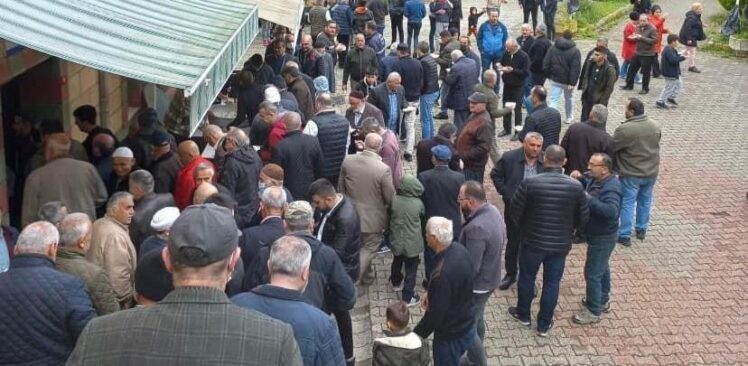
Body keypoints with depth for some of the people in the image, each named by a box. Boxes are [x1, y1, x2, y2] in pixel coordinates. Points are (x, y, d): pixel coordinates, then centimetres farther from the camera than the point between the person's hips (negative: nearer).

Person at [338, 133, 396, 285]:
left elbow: (340, 187, 1)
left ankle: (366, 277, 44)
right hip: (372, 217, -5)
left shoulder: (347, 161, -12)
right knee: (368, 249, 13)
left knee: (362, 247, 26)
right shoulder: (384, 169, -25)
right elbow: (390, 198, -15)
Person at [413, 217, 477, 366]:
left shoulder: (442, 274, -38)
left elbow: (435, 313, -28)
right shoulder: (459, 249, -11)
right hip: (467, 322, 8)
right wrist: (431, 294, 14)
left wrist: (416, 335, -13)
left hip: (451, 334, -8)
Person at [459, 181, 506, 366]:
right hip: (490, 277, 10)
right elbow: (502, 239, 12)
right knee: (476, 321, 27)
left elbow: (471, 268, -30)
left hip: (477, 285, -10)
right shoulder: (492, 210, -5)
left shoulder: (476, 228, -35)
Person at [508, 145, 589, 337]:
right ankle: (544, 325, 27)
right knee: (552, 283, 15)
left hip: (532, 241, -1)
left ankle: (523, 314, 40)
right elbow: (584, 217, -2)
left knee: (526, 277, 21)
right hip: (560, 244, 1)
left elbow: (515, 212, -10)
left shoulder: (529, 183, -19)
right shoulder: (576, 186, -12)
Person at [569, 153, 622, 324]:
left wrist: (589, 199, -43)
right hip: (598, 234, 10)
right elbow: (588, 186, 18)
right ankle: (603, 301, 43)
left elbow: (612, 212, -45)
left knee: (592, 273, -1)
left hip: (602, 238, -10)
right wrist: (580, 178, -4)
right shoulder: (596, 179, -2)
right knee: (601, 268, 25)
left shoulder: (610, 188, -30)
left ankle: (594, 311, 13)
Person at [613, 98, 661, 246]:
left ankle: (625, 235, 9)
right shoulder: (655, 126, -2)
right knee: (645, 201, 20)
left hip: (631, 174, -6)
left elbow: (611, 147, -17)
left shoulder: (624, 129, -23)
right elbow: (655, 144, 10)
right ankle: (641, 230, 33)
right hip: (651, 172, 6)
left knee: (627, 203, 5)